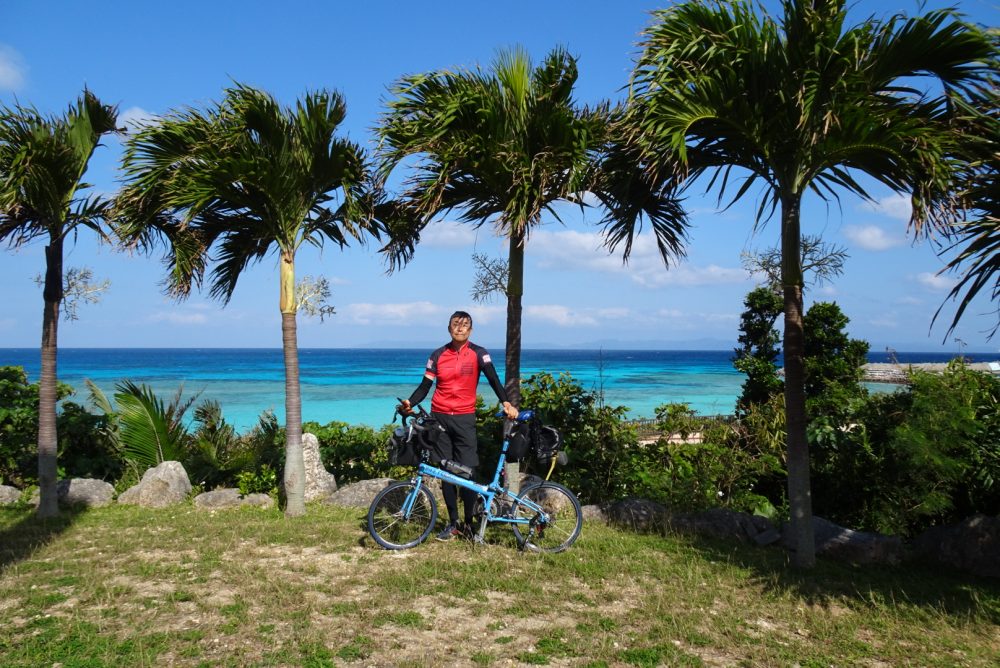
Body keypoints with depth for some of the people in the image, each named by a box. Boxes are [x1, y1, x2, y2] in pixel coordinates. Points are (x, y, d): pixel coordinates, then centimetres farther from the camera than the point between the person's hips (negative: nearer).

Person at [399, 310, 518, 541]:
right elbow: (425, 386, 4)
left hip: (465, 418, -2)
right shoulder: (438, 355, 5)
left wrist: (506, 403, -29)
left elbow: (493, 379, -13)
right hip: (439, 418, 2)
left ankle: (470, 522, 9)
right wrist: (409, 403, -14)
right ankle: (453, 523, 15)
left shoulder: (478, 354, -2)